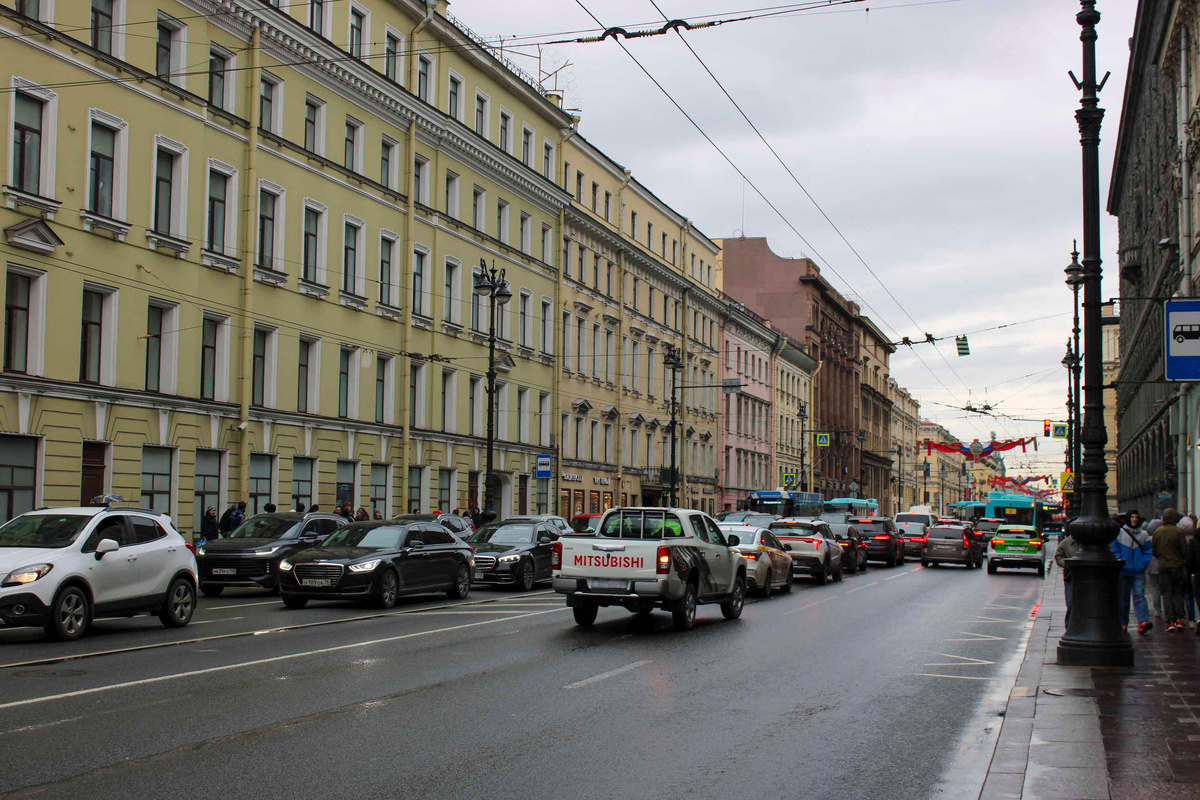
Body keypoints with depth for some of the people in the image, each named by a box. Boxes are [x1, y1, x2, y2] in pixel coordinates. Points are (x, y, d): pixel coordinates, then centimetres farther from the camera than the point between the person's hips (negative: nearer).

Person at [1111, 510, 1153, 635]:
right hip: (1124, 572, 0)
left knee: (1139, 595, -12)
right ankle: (1122, 623, 13)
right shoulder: (1119, 533, 4)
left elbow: (1148, 551, 14)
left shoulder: (1143, 534, 10)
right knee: (1123, 598, 6)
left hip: (1139, 572, 0)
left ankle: (1143, 622, -23)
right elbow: (1114, 550, 3)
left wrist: (1144, 564, -1)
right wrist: (1120, 563, -8)